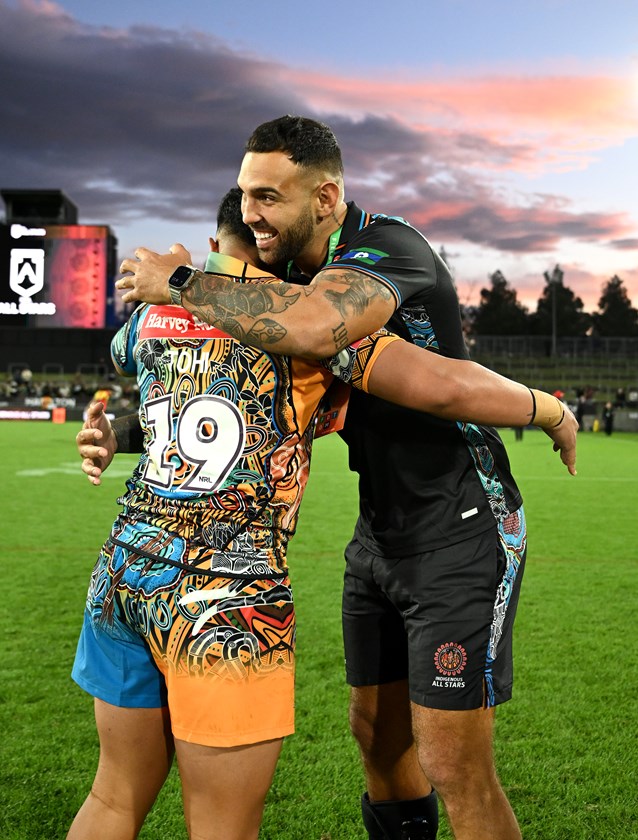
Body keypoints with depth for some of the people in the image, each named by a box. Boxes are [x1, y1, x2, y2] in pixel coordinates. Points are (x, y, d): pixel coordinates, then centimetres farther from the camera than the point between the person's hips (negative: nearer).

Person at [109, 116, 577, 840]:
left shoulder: (388, 245, -20)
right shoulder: (291, 277, 5)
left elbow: (314, 329, -42)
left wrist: (180, 283, -28)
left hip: (462, 533, -8)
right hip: (380, 534, 8)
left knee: (453, 768, -6)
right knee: (376, 734, 17)